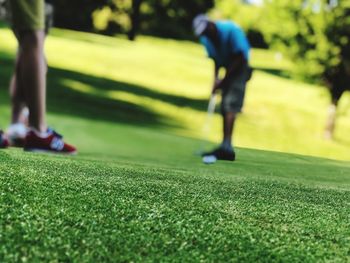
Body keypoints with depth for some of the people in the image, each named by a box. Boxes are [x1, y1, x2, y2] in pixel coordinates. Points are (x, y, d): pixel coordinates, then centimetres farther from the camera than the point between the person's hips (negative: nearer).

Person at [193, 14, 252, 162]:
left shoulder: (231, 30, -24)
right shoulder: (206, 39, -3)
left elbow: (240, 57, -23)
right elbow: (216, 60, 7)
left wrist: (224, 79, -22)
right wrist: (216, 78, -10)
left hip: (240, 67, -7)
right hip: (228, 69, 7)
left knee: (230, 105, -20)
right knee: (224, 108, 5)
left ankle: (226, 146, -29)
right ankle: (225, 149, 11)